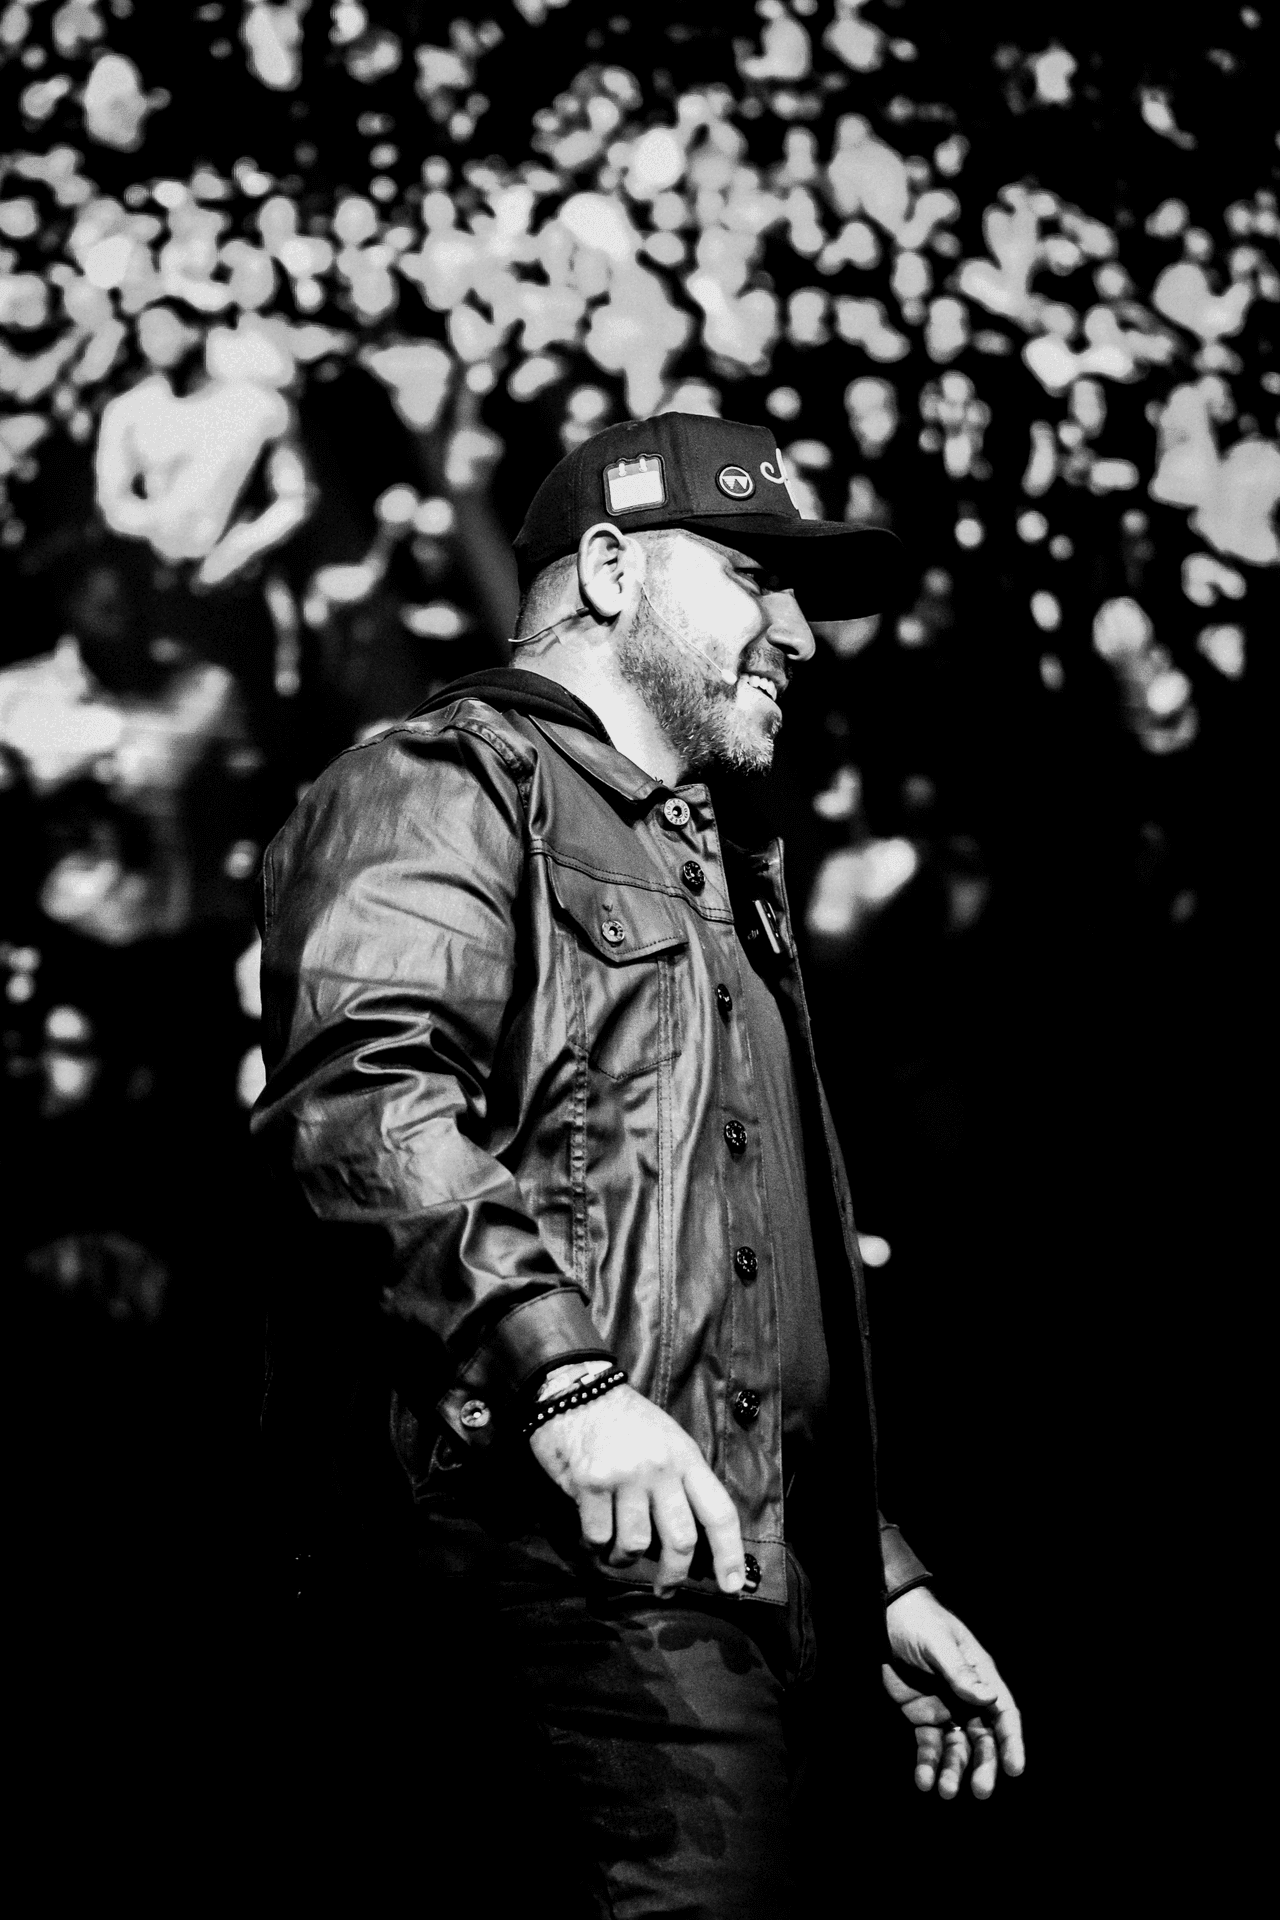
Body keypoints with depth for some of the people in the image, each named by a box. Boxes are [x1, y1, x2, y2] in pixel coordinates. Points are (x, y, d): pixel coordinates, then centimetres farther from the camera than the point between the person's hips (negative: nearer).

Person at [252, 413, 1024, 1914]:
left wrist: (883, 1580, 28)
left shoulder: (704, 876, 31)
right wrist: (563, 1377, -30)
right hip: (599, 1561, -9)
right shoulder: (447, 790, 2)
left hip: (750, 1587, 9)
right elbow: (358, 1100, -18)